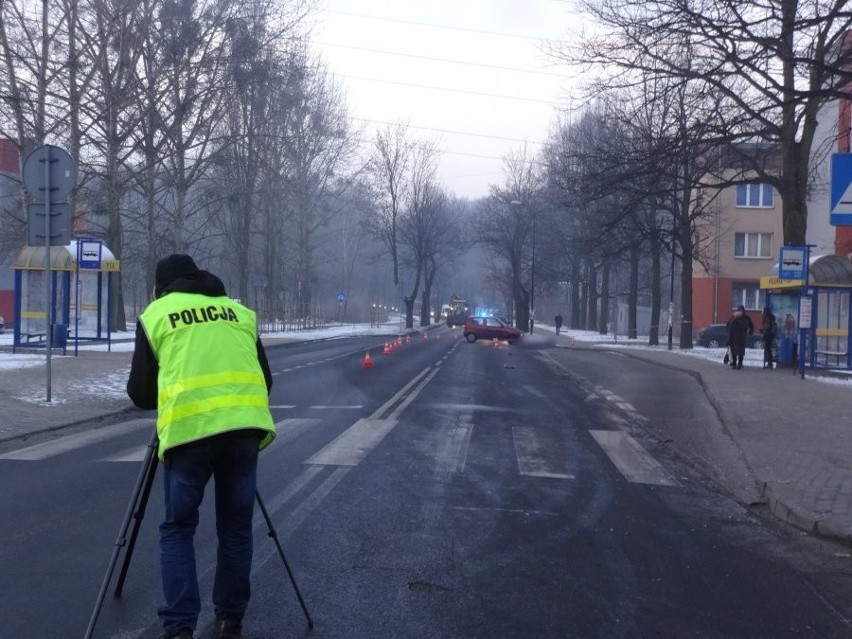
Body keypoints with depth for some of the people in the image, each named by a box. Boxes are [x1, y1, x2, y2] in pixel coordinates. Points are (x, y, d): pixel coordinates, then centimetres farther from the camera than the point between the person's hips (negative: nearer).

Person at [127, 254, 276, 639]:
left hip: (189, 427, -2)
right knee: (235, 528, 15)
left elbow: (140, 394, 15)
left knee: (177, 529, 10)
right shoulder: (240, 311, 22)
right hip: (245, 424, 3)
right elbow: (265, 377, 23)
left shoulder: (156, 313, 14)